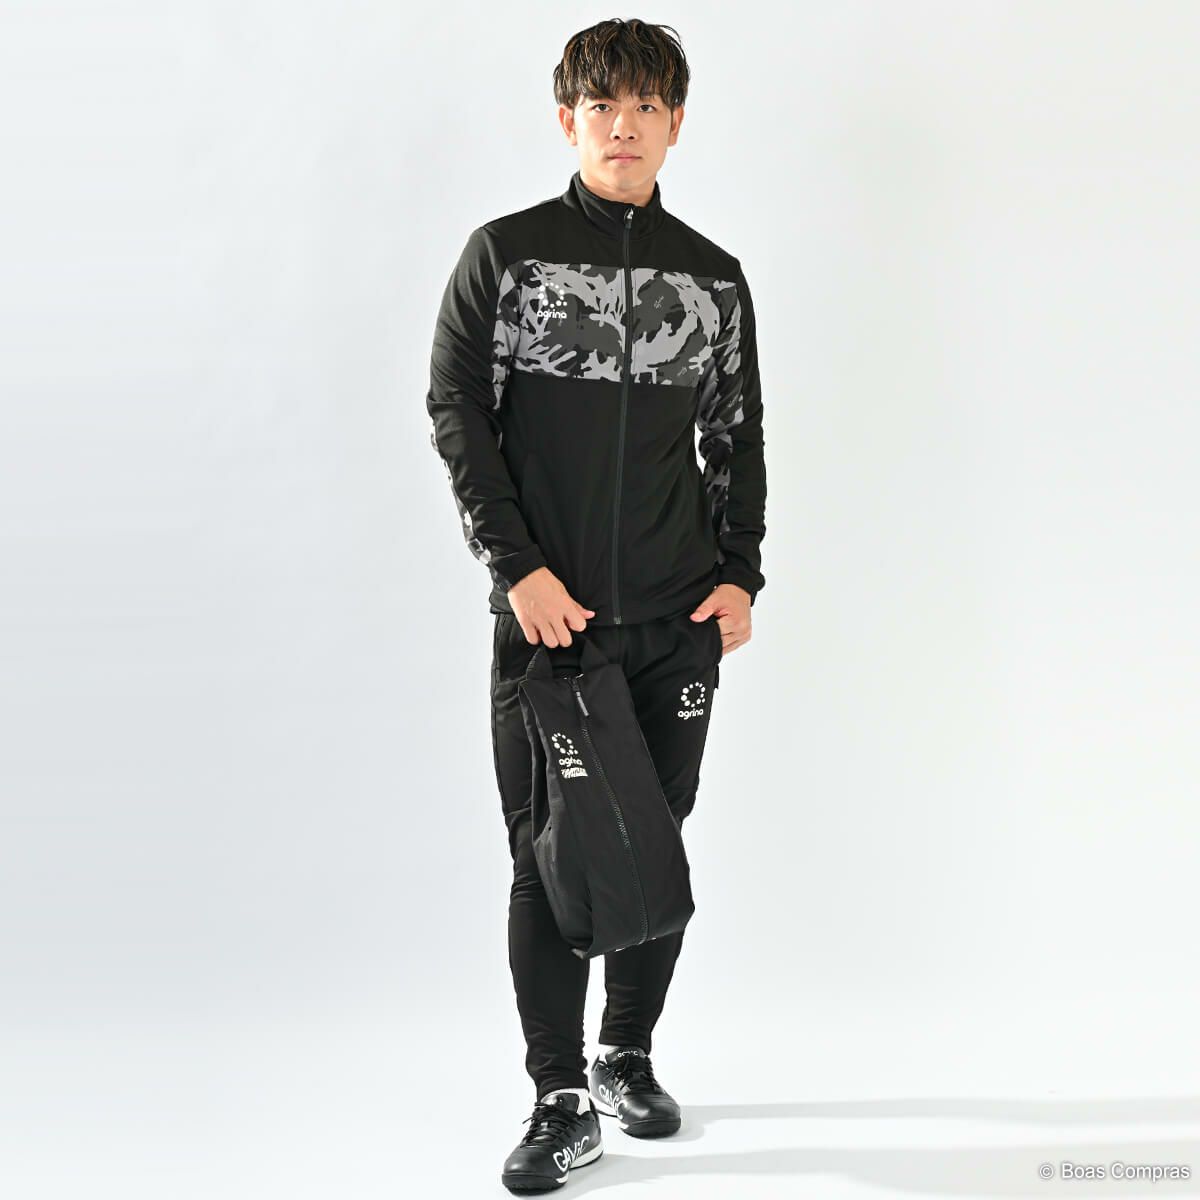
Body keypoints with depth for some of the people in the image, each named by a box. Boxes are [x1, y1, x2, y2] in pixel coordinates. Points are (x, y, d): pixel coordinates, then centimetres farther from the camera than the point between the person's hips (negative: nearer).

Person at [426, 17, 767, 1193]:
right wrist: (519, 568, -12)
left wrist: (741, 573, 1)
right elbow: (455, 414, -3)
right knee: (547, 855, -1)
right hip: (544, 615, -3)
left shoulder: (713, 278, 10)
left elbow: (737, 438, 14)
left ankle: (628, 1055, 28)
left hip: (677, 623, 3)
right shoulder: (504, 253, 1)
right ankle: (560, 1103, 8)